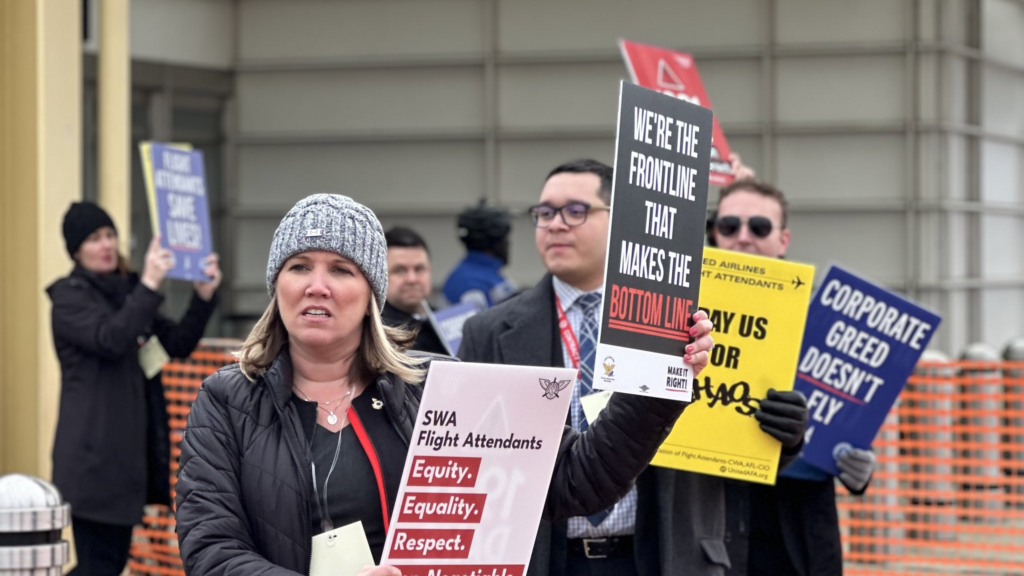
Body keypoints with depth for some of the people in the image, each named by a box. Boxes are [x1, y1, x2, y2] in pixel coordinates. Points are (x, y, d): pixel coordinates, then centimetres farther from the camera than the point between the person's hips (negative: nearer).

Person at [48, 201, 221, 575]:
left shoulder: (127, 294, 16)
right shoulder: (70, 296, -7)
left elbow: (178, 345, 11)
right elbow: (111, 340, -25)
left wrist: (204, 297, -4)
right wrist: (149, 286, -33)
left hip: (129, 452, 8)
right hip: (93, 456, -8)